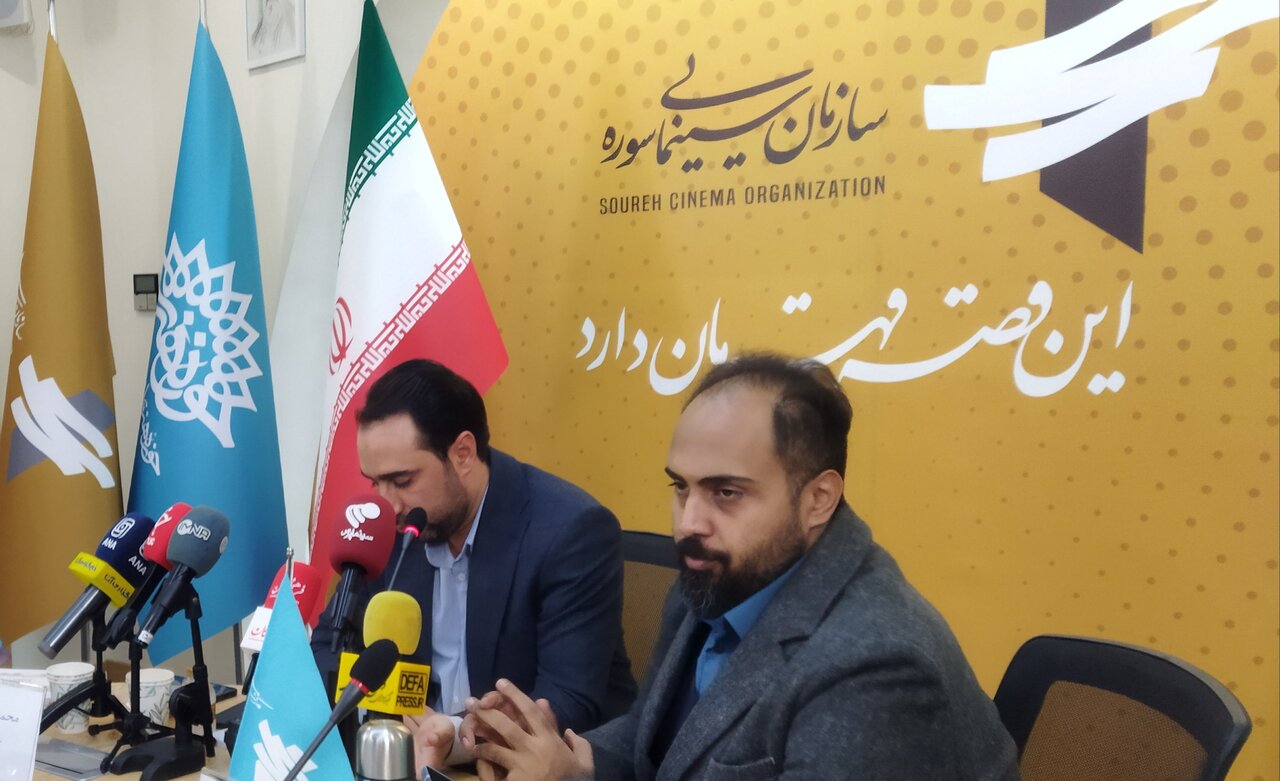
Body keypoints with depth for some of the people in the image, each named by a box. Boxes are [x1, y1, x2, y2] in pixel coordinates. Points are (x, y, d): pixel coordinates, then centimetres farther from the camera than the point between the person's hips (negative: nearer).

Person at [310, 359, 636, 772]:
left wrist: (457, 737, -37)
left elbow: (571, 706, -22)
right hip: (423, 742, 5)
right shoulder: (390, 524, -3)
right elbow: (333, 641, 5)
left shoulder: (573, 529, -19)